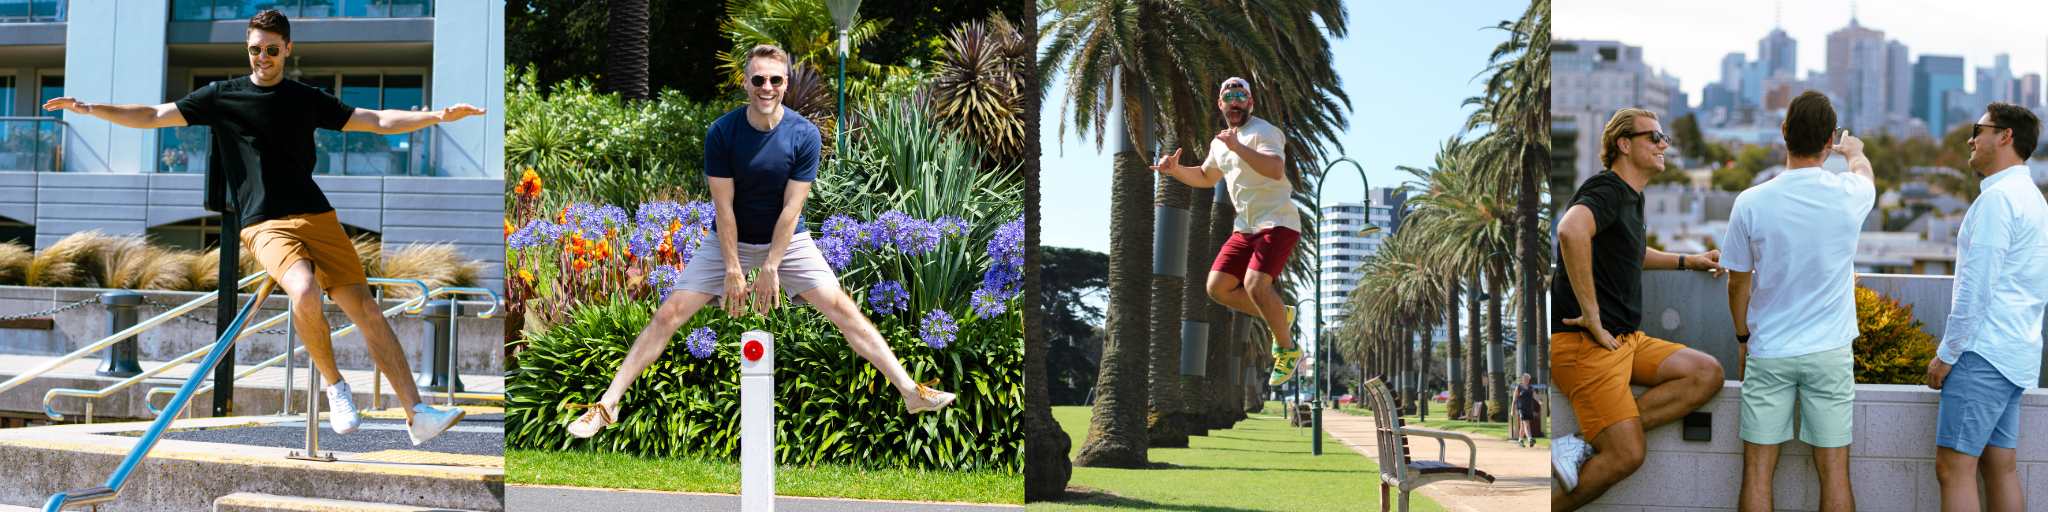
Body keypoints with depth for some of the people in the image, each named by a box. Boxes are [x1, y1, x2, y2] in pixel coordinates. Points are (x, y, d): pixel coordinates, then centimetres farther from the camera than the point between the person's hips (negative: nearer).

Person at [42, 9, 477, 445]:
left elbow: (378, 121, 16)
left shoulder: (307, 99, 15)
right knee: (305, 294, -32)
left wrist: (438, 116, 5)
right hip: (264, 225, -2)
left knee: (367, 311, -8)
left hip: (318, 217, 2)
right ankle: (334, 386, -9)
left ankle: (417, 414, -7)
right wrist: (88, 109, 2)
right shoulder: (222, 96, 11)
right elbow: (153, 116, 11)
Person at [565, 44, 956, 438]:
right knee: (670, 314, -10)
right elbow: (724, 206, -15)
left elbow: (791, 207, -15)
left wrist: (770, 267, -17)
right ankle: (607, 406, -6)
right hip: (730, 241, 0)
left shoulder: (805, 135, -16)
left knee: (843, 310, -11)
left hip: (787, 241, 0)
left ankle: (910, 391, -6)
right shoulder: (721, 133, -17)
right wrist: (733, 270, -17)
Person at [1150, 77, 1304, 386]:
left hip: (1277, 223, -9)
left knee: (1255, 285, -25)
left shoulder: (1263, 132, -10)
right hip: (1245, 228, 9)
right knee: (1217, 287, -1)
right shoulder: (1220, 143, 17)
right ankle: (1279, 316, 17)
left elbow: (1276, 170, -29)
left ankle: (1288, 350, -6)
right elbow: (1207, 177, 36)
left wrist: (1239, 148, -34)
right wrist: (1175, 170, 17)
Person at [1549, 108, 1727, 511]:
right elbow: (1571, 231, -35)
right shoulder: (1606, 191, -12)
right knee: (1627, 455, -17)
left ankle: (1584, 447, -10)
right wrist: (1592, 315, -30)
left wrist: (1688, 262, 37)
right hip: (1583, 343, -10)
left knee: (1707, 375, -6)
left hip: (1626, 340, 10)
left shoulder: (1631, 197, 20)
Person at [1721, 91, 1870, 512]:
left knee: (1758, 470, 5)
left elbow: (1738, 284, 1)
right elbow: (1864, 171, 21)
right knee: (1833, 471, 5)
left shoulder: (1751, 203, -11)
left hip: (1768, 351, -1)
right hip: (1830, 351, 1)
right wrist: (1855, 152, 45)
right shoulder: (1849, 195, -7)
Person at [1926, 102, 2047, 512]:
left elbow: (1976, 288, -17)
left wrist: (1946, 354, -11)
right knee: (2001, 467, 10)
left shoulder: (1997, 198, -13)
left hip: (1985, 354, -10)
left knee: (1954, 467, -11)